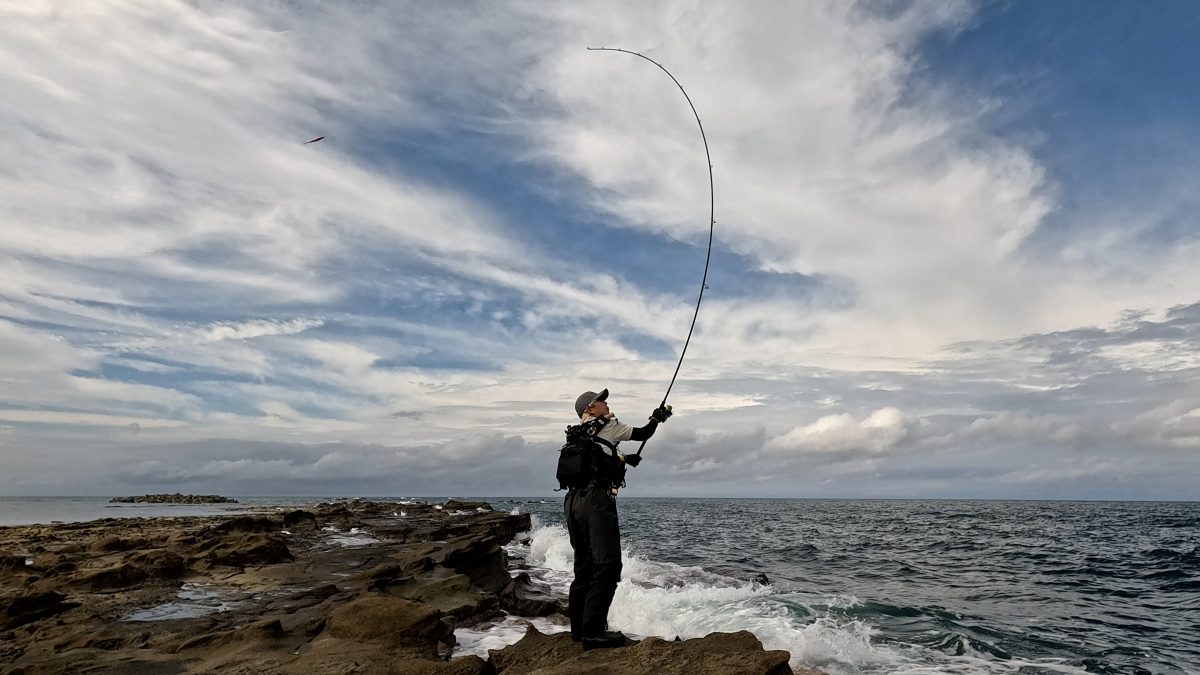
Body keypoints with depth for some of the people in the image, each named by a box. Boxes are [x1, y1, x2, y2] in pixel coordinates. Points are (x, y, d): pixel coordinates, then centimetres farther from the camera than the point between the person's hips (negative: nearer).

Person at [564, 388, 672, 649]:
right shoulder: (606, 425, 4)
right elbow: (642, 434, 12)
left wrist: (622, 459, 39)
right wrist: (657, 417, 29)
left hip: (573, 501, 8)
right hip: (596, 500, -8)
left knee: (584, 567, 14)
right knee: (607, 566, -9)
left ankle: (579, 628, 17)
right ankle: (593, 632, -13)